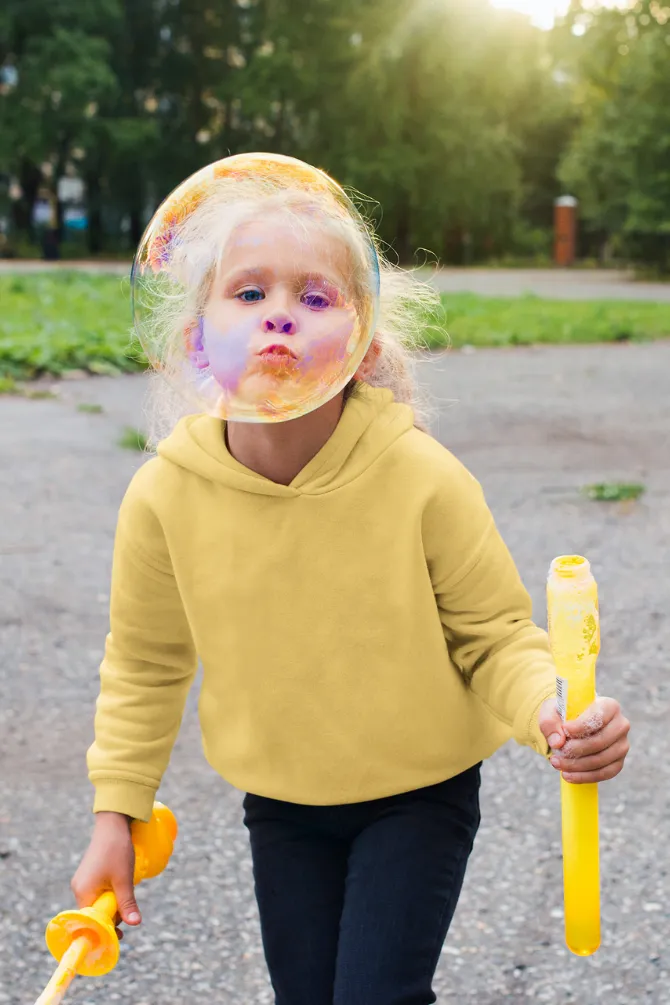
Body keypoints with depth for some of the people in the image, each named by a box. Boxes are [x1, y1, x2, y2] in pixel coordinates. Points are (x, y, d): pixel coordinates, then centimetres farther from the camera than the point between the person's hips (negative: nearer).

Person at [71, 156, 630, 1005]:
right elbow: (144, 662, 0)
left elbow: (495, 637, -12)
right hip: (281, 803, 2)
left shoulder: (424, 480, -24)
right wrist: (116, 812, 1)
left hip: (418, 795, -2)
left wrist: (552, 715, -33)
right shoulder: (164, 497, -18)